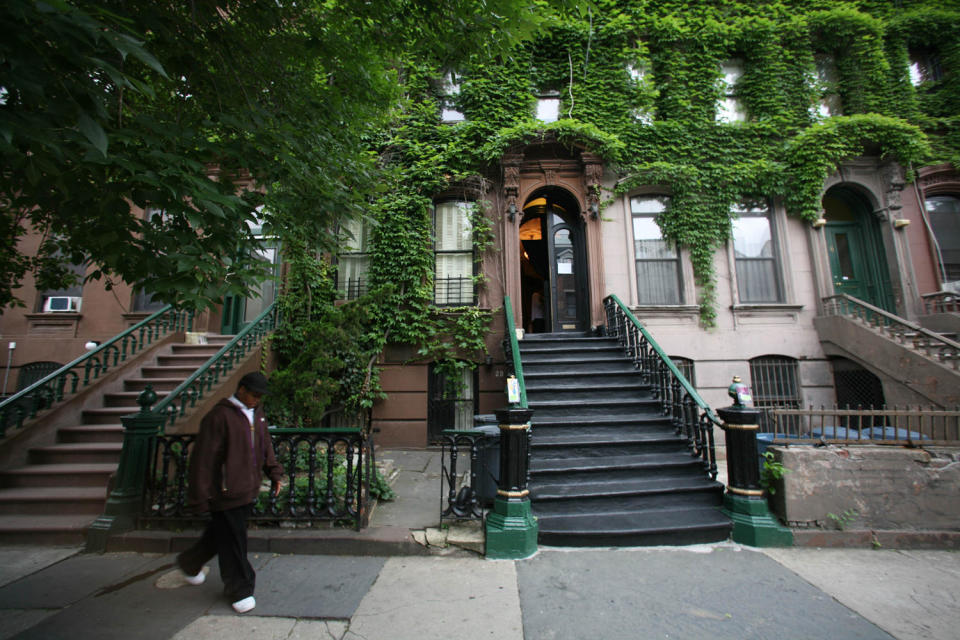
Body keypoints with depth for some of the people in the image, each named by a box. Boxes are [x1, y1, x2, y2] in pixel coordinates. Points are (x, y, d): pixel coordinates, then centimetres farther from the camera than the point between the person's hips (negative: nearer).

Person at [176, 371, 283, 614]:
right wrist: (199, 497, -15)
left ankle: (190, 563, 50)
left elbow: (265, 445, 16)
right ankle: (239, 590, 23)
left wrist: (274, 473, 10)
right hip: (226, 492, -8)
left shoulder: (257, 413, 6)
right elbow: (203, 457, -17)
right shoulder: (219, 416, -19)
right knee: (232, 542, 5)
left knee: (220, 534, 24)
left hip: (248, 491, 8)